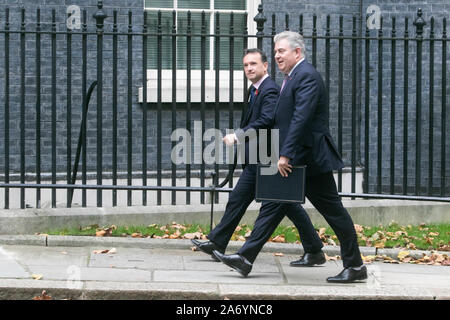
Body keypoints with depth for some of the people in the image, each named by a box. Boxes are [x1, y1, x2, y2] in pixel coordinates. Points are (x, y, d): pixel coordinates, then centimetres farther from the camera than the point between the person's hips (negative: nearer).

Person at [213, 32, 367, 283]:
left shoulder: (307, 76, -15)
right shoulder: (293, 76, 17)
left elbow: (301, 118, -23)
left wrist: (285, 155, -26)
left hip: (310, 158, -10)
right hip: (294, 160, 10)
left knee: (333, 210, -2)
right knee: (273, 205, 6)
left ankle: (355, 267, 5)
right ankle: (246, 258, 6)